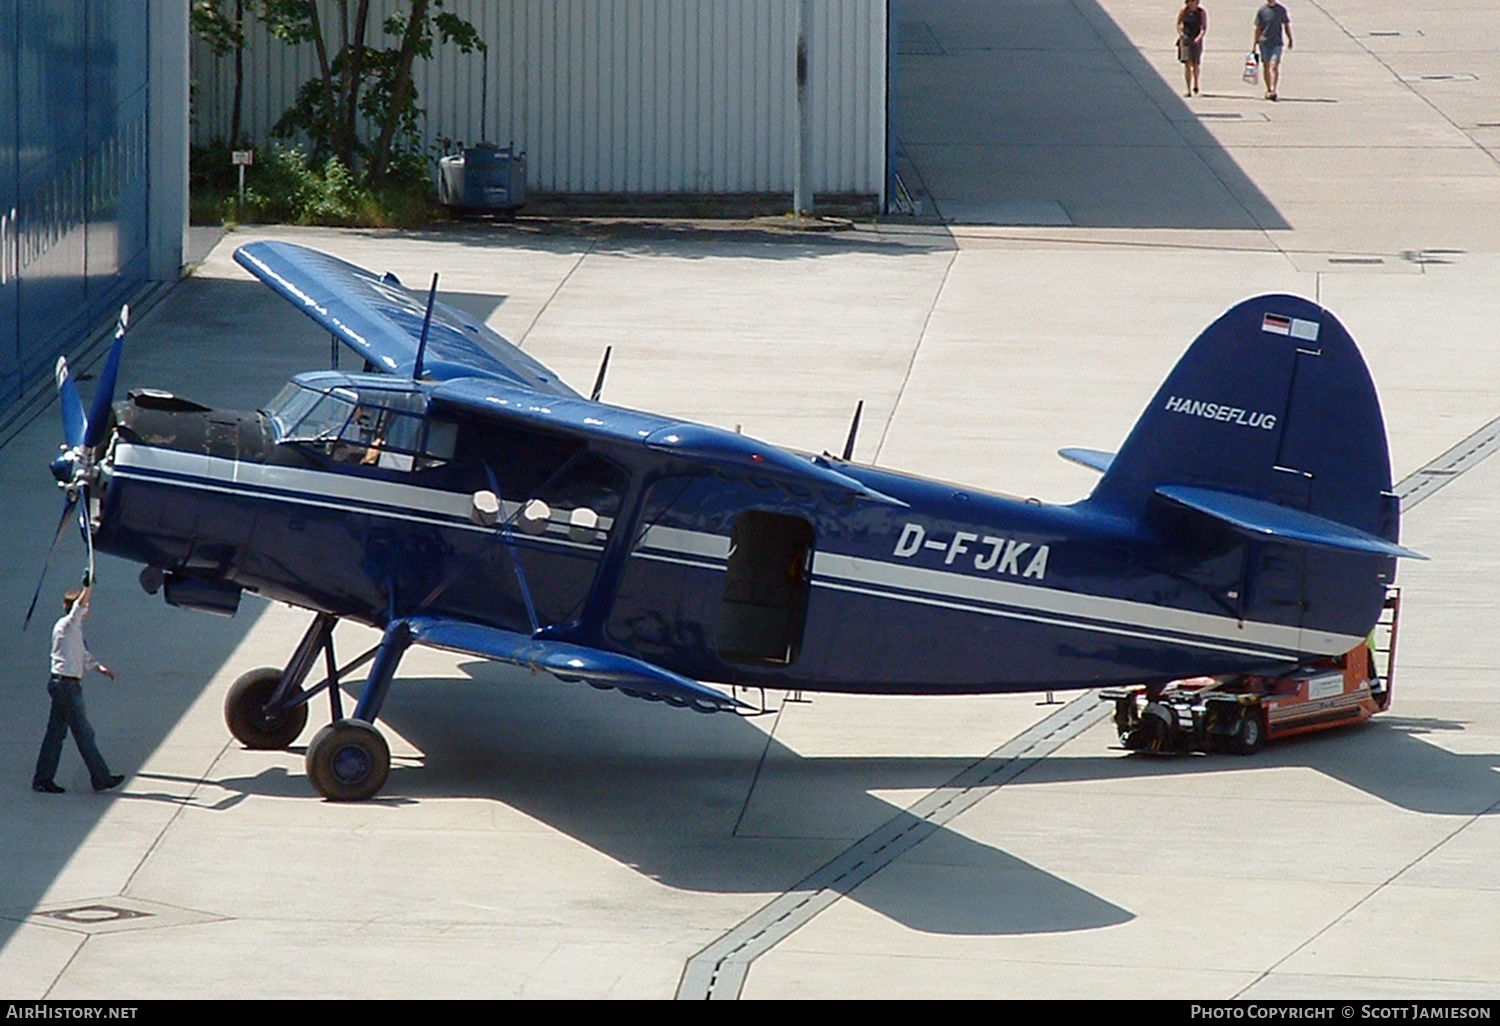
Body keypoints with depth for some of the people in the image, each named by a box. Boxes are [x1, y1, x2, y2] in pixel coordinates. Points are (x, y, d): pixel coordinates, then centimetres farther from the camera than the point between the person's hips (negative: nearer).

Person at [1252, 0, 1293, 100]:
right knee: (1266, 66, 8)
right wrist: (1255, 43, 2)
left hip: (1276, 43, -1)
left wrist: (1290, 40, 15)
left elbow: (1287, 25, 12)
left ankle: (1273, 90, -16)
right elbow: (1258, 28, 3)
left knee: (1274, 66, -12)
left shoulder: (1281, 10, 0)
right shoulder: (1262, 10, -2)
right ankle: (1268, 90, 21)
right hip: (1264, 42, 1)